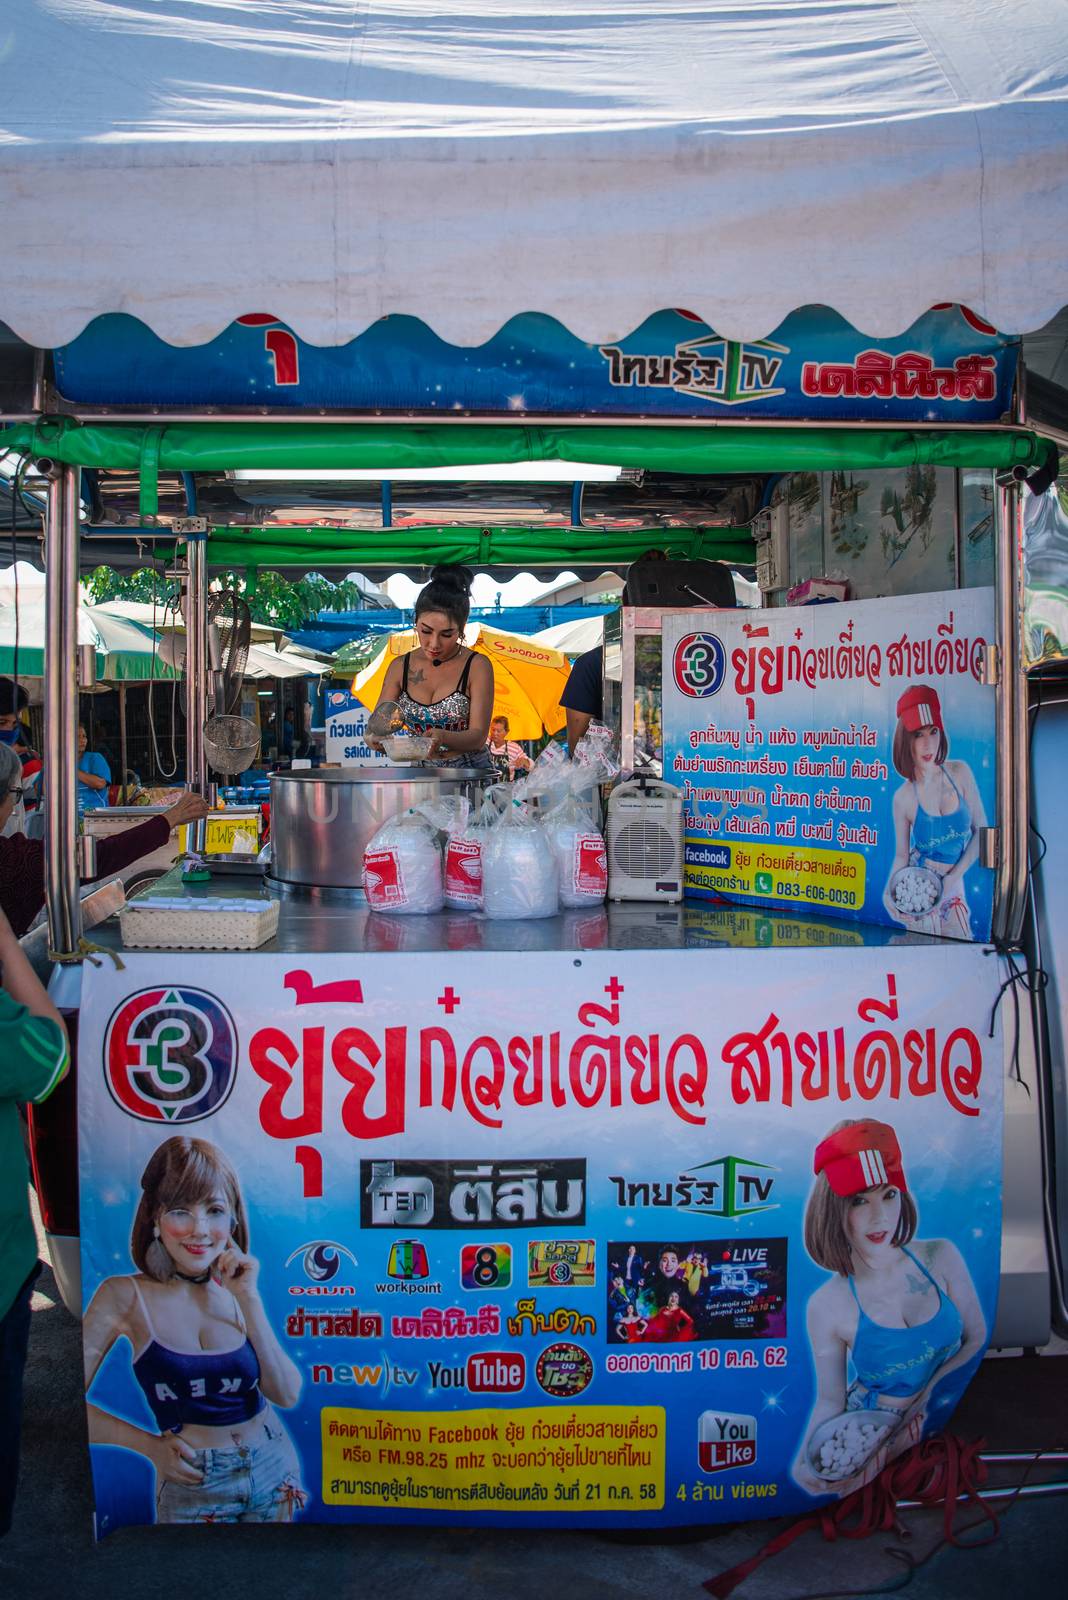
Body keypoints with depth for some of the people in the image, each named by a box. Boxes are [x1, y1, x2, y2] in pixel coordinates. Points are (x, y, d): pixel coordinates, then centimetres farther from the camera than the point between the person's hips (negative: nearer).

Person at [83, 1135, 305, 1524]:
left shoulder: (233, 1291, -3)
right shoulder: (126, 1295, -13)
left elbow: (286, 1394, -9)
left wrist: (249, 1300, -15)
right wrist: (149, 1445, -15)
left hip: (273, 1468, 4)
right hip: (193, 1484, -3)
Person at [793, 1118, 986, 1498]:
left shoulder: (941, 1258, -9)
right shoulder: (827, 1307, -13)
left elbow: (976, 1338, 2)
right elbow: (830, 1400, -5)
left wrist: (931, 1389, -14)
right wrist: (807, 1455, -25)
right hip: (876, 1436, -2)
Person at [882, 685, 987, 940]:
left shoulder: (960, 773, -7)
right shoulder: (904, 798, -11)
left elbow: (981, 829, 0)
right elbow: (901, 856, -2)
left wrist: (955, 876, -10)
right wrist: (889, 890, -21)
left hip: (952, 889, 2)